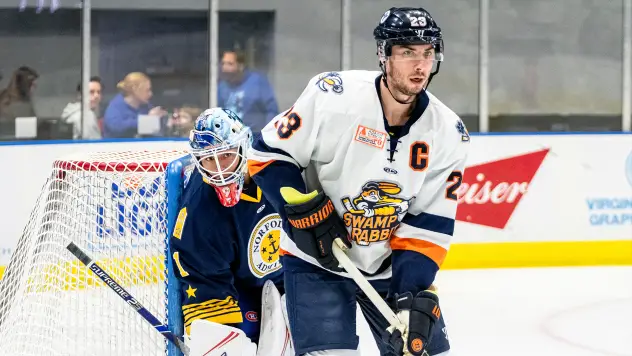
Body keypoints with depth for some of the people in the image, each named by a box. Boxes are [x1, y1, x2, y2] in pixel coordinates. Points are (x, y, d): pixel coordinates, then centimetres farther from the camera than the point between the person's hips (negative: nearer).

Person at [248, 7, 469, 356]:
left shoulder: (448, 133, -9)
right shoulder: (332, 95, -20)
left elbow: (429, 225, -7)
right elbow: (268, 154, -11)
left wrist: (415, 294, -18)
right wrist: (309, 214, -19)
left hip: (391, 265, 4)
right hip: (317, 260, -4)